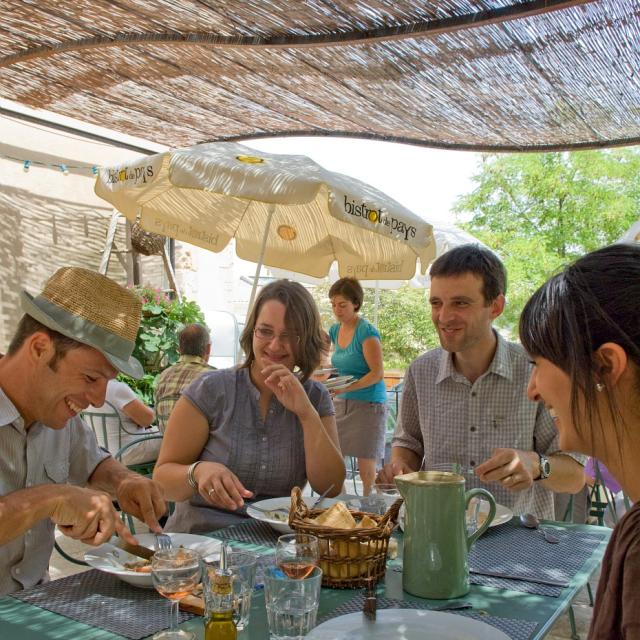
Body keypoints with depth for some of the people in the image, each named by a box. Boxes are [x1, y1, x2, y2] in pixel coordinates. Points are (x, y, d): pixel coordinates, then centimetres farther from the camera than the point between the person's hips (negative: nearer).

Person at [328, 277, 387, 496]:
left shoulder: (367, 331, -13)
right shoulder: (336, 329, 8)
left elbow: (377, 374, -16)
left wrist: (347, 387, -24)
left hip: (367, 404, -7)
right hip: (341, 404, 7)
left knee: (366, 468, -4)